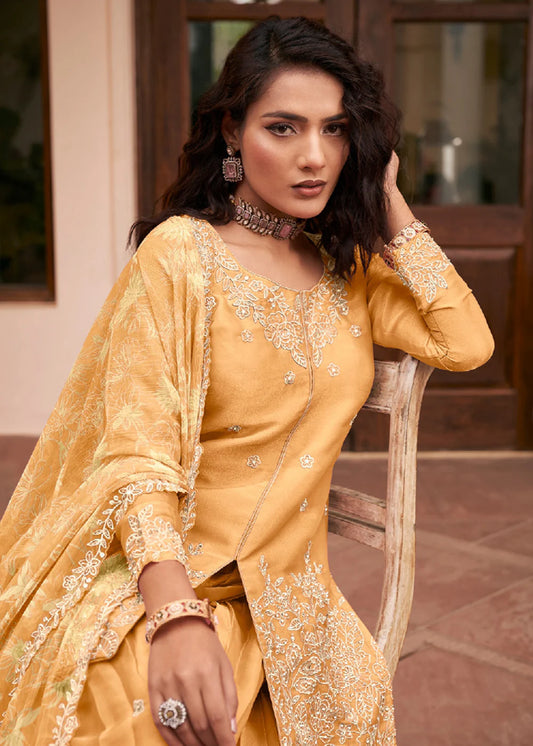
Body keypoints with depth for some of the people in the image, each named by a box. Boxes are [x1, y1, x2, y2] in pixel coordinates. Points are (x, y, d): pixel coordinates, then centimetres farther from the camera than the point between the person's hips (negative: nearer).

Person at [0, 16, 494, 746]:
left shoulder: (347, 269, 8)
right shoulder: (183, 252, -10)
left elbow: (468, 344, -5)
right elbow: (136, 449, -16)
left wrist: (389, 203, -2)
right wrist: (177, 615, -31)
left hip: (290, 599, 5)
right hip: (161, 589, -5)